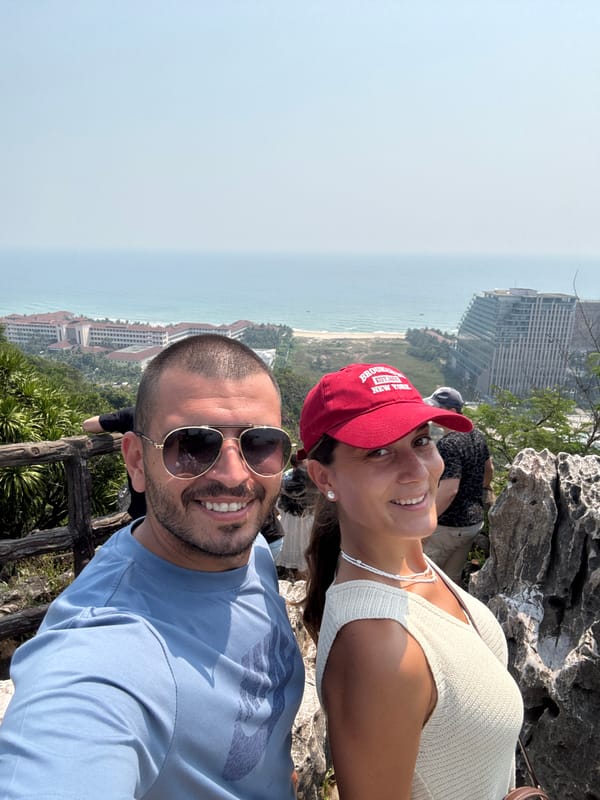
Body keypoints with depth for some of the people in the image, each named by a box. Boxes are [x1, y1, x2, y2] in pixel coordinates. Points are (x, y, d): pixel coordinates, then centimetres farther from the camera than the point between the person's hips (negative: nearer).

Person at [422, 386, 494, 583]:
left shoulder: (448, 444, -23)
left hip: (448, 526, -8)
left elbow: (449, 491, -29)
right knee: (453, 577, 19)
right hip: (474, 521, 8)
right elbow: (489, 469, 19)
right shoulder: (477, 435, 4)